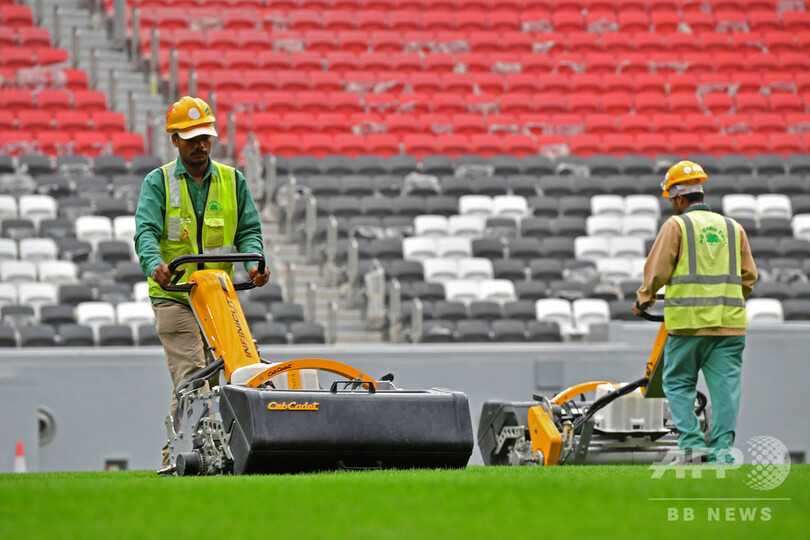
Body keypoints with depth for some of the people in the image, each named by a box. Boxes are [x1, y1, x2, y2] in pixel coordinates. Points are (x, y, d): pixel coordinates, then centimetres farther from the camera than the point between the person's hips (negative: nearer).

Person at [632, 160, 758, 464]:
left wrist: (643, 301, 12)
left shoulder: (676, 225, -1)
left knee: (678, 383, 7)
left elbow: (657, 270, -4)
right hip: (730, 323, 4)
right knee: (725, 385, 3)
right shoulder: (733, 228, 14)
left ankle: (692, 444, -4)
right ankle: (722, 448, -3)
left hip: (689, 321, -4)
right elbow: (749, 275, 14)